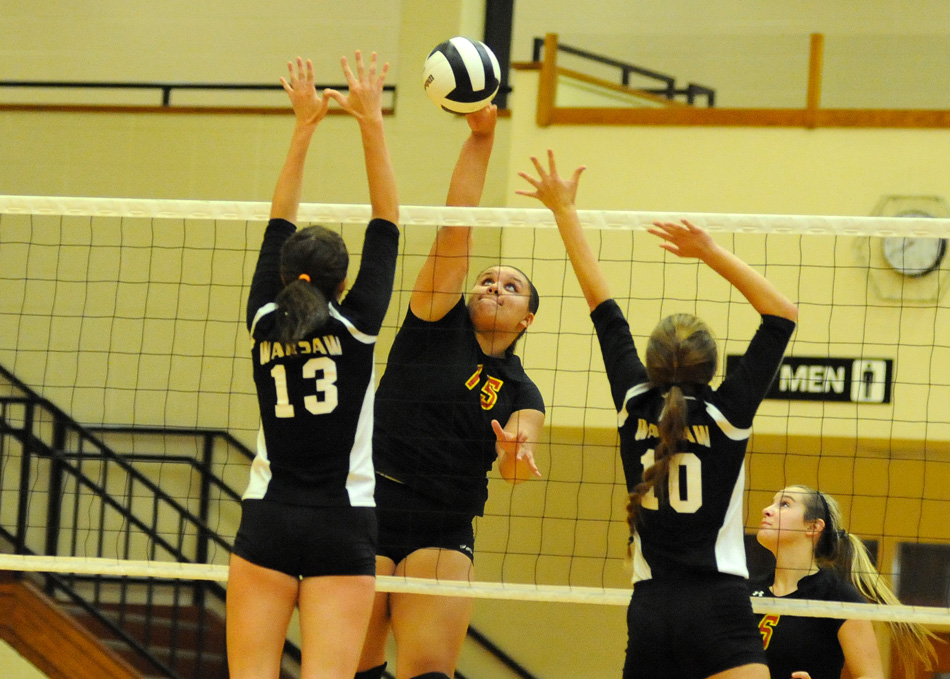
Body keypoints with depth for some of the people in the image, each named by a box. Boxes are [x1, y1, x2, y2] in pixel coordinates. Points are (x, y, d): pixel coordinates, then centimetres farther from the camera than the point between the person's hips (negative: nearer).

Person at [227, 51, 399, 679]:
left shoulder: (265, 323, 2)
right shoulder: (357, 327, -4)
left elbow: (279, 226, 11)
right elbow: (386, 224, 1)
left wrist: (305, 125, 15)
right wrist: (370, 120, 3)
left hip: (268, 523, 2)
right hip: (342, 526, -2)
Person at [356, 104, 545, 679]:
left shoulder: (521, 393, 11)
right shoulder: (440, 322, 7)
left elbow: (518, 452, -9)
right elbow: (457, 222, -1)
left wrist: (516, 457, -34)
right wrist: (480, 139, -9)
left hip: (443, 534, 1)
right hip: (369, 508, -1)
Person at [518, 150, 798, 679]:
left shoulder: (636, 406, 6)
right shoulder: (726, 415, -3)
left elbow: (602, 304, 13)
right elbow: (782, 315, 1)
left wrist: (565, 210, 19)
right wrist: (711, 252, -3)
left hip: (650, 611, 4)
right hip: (719, 608, -4)